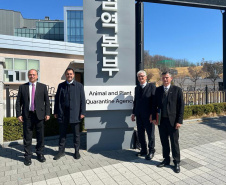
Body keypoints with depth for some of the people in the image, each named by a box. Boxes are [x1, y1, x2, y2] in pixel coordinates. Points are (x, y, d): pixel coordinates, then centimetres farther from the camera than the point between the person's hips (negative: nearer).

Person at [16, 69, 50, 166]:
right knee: (27, 137, 6)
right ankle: (27, 156, 20)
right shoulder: (22, 87, 8)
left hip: (39, 115, 0)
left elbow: (47, 101, 4)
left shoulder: (43, 87, 6)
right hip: (27, 115, 0)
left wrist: (47, 113, -3)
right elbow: (18, 102, 7)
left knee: (40, 136, 8)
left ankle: (40, 154, 25)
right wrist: (19, 114, -2)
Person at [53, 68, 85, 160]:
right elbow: (57, 99, 10)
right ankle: (61, 151, 25)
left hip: (74, 113, -2)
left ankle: (77, 151, 22)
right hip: (63, 113, 2)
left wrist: (82, 112, -6)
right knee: (62, 133, 11)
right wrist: (56, 112, 5)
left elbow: (82, 100, 0)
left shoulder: (79, 86, 3)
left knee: (76, 134, 8)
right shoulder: (61, 85, 9)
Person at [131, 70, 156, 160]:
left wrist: (152, 114, -15)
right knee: (140, 134, 13)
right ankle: (143, 150, 28)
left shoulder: (151, 86, -4)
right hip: (139, 115, 6)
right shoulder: (136, 88, 12)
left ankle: (151, 151, 22)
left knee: (150, 134, 6)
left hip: (148, 115, -5)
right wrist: (134, 113, 11)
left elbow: (154, 101, -10)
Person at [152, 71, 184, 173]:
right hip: (161, 120, 3)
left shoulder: (177, 90, -3)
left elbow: (181, 106, -4)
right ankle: (166, 160, 29)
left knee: (174, 142, 6)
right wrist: (154, 118, 2)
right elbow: (155, 104, 10)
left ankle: (176, 162, 22)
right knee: (164, 141, 13)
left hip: (173, 120, -3)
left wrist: (179, 121, -10)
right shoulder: (158, 90, 6)